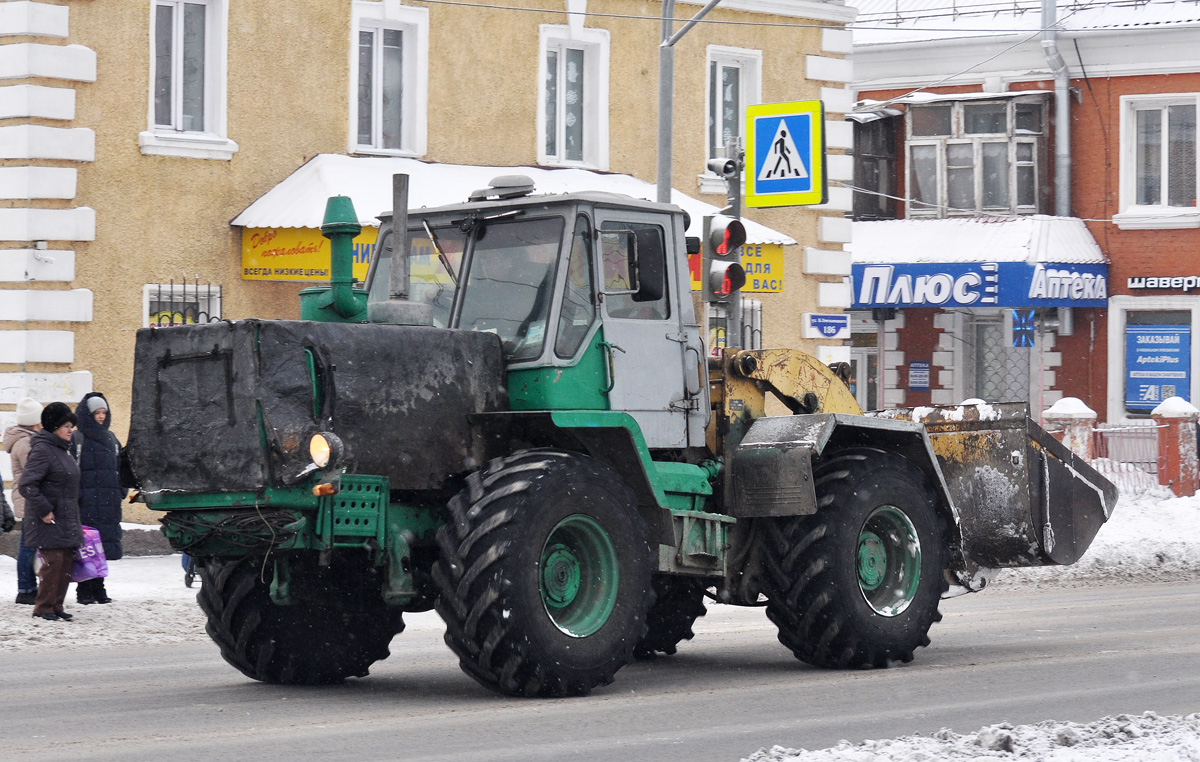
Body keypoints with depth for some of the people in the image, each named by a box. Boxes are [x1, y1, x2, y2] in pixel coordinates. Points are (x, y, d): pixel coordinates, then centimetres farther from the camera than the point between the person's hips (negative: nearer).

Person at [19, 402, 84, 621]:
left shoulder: (63, 450, 15)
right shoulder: (42, 450, -15)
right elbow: (26, 485, -22)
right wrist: (44, 510, -20)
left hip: (67, 520, 9)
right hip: (50, 521, -9)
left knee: (66, 563, 9)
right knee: (53, 562, -9)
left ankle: (56, 606, 17)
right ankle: (43, 608, 0)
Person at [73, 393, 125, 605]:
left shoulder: (110, 439, 16)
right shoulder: (76, 439, -3)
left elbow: (120, 466, 22)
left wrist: (121, 492, 12)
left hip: (108, 503, 6)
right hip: (86, 503, -6)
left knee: (105, 546, 6)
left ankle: (98, 589, 13)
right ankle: (85, 591, -2)